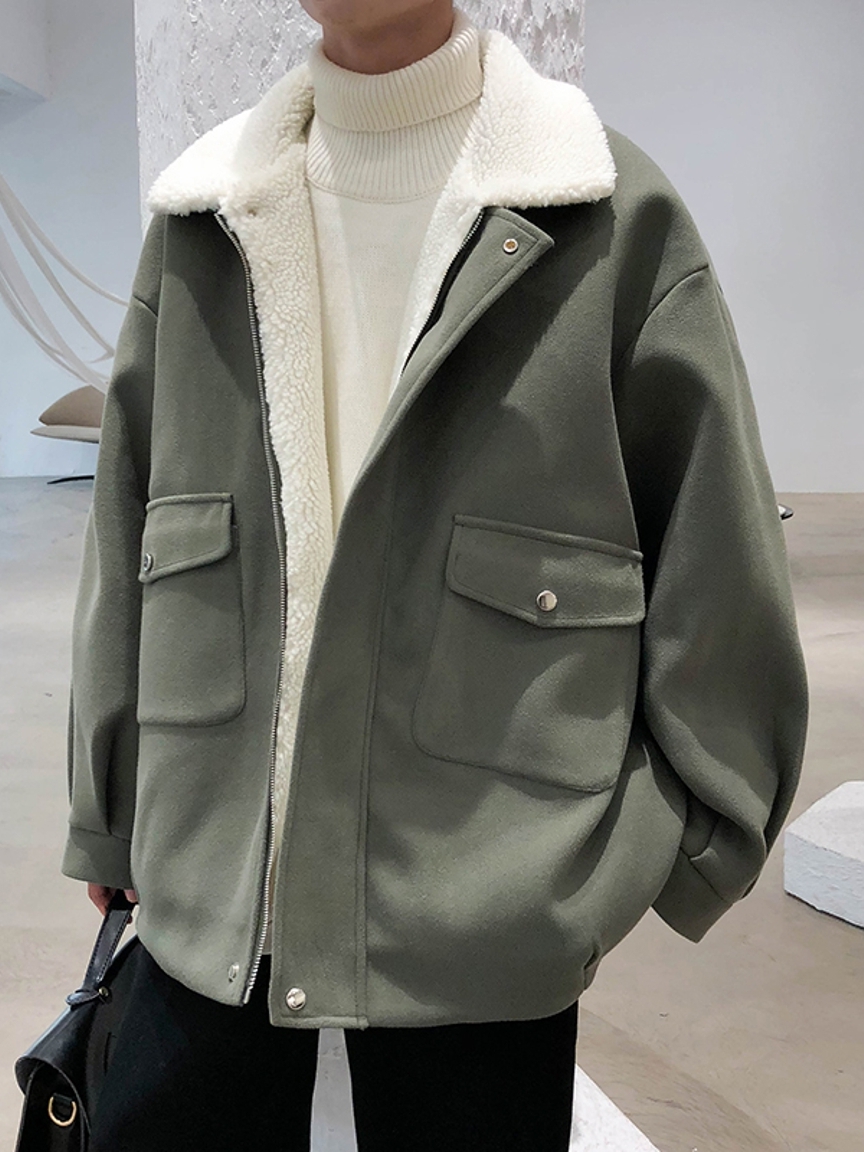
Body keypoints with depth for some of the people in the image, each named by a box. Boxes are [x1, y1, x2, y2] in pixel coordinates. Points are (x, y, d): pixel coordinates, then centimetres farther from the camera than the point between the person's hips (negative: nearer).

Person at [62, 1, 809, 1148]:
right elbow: (127, 546, 10)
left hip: (481, 915, -2)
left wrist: (660, 850, 2)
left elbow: (721, 577, -2)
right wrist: (109, 824, 15)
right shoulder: (200, 218, 6)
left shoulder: (615, 213, -5)